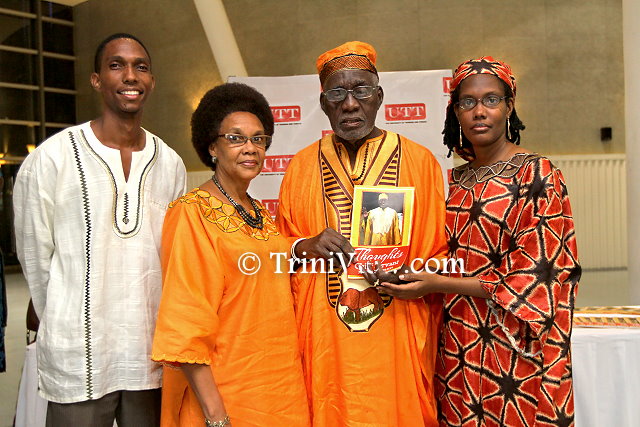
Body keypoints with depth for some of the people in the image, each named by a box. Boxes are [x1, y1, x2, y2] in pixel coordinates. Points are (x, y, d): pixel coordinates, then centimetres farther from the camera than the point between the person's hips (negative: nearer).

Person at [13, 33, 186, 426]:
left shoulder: (171, 164, 4)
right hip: (78, 362, -3)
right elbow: (36, 260, 0)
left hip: (152, 356, 4)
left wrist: (151, 329, 10)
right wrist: (69, 330, 7)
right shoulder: (51, 159, -7)